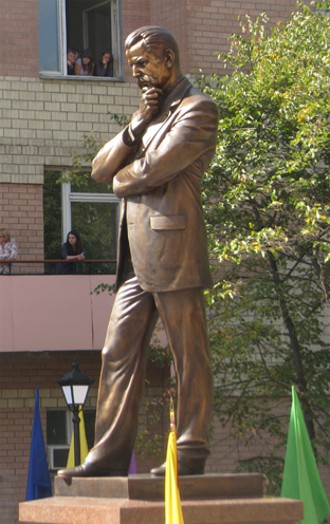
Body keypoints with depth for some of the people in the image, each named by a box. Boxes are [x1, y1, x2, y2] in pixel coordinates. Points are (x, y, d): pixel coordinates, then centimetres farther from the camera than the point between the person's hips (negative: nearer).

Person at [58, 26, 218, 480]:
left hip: (173, 251, -8)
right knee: (119, 354, 3)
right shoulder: (151, 111, 24)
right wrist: (135, 127, 0)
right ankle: (109, 455, 4)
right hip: (137, 257, 9)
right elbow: (100, 170, 14)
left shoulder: (196, 109, -4)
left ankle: (190, 454, 3)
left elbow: (152, 170, -16)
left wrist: (121, 180, 6)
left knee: (189, 357, -2)